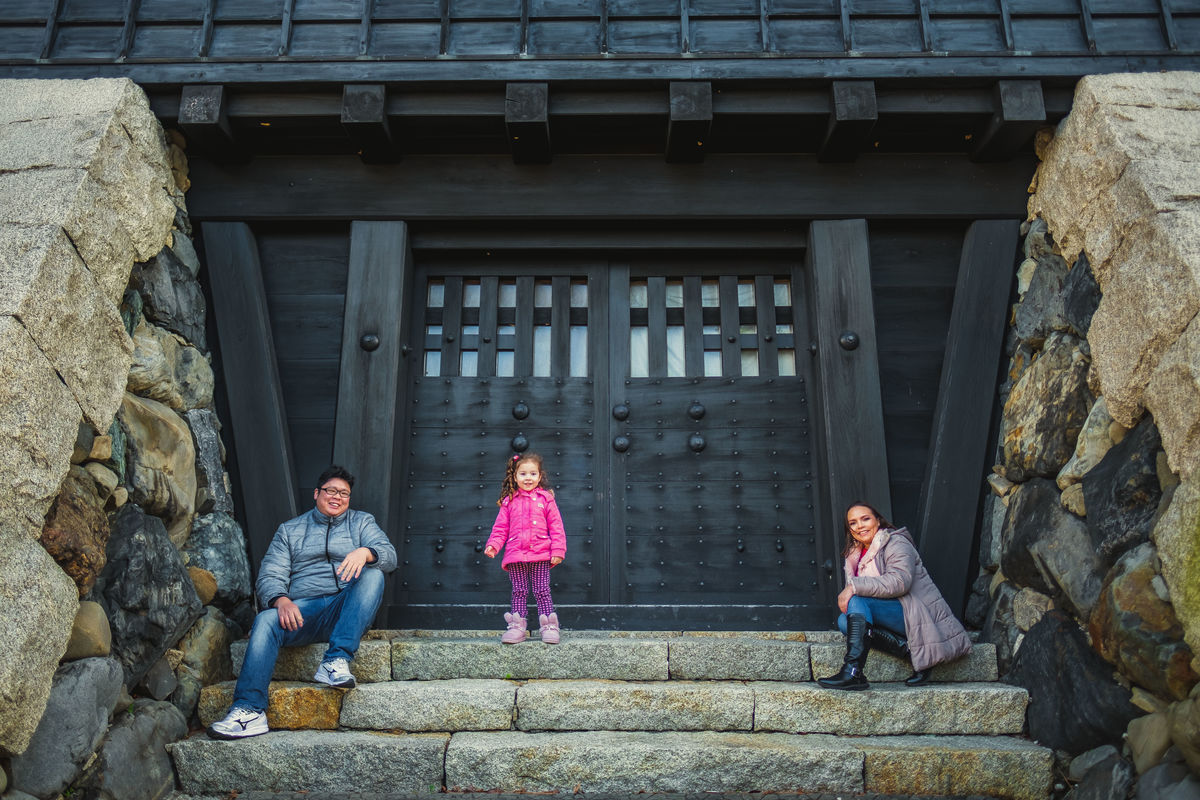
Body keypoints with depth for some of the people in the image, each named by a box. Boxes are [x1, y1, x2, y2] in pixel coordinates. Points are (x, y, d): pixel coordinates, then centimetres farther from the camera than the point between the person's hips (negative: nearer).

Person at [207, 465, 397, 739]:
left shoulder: (362, 522, 20)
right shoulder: (289, 530, 21)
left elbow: (389, 556, 2)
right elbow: (270, 576, 8)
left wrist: (365, 552, -22)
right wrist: (281, 600, -16)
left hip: (347, 612, 0)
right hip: (302, 610, 1)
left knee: (372, 574, -29)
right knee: (265, 620, -29)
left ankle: (336, 662, -38)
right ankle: (249, 711, -36)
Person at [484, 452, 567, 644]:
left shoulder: (546, 499, 5)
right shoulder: (509, 501, 8)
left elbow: (556, 526, 4)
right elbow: (501, 527, 9)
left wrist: (558, 551, -4)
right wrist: (493, 544, -7)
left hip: (540, 555, -1)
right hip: (516, 556, 1)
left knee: (542, 591, 1)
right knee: (519, 591, 6)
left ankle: (549, 627, 7)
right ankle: (517, 626, 12)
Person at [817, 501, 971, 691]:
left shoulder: (896, 543, -5)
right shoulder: (855, 554, 20)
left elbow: (899, 581, -23)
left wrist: (854, 587, -26)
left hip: (914, 614, -8)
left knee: (857, 600, -26)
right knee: (844, 621, -17)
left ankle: (852, 673, -41)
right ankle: (910, 651, -22)